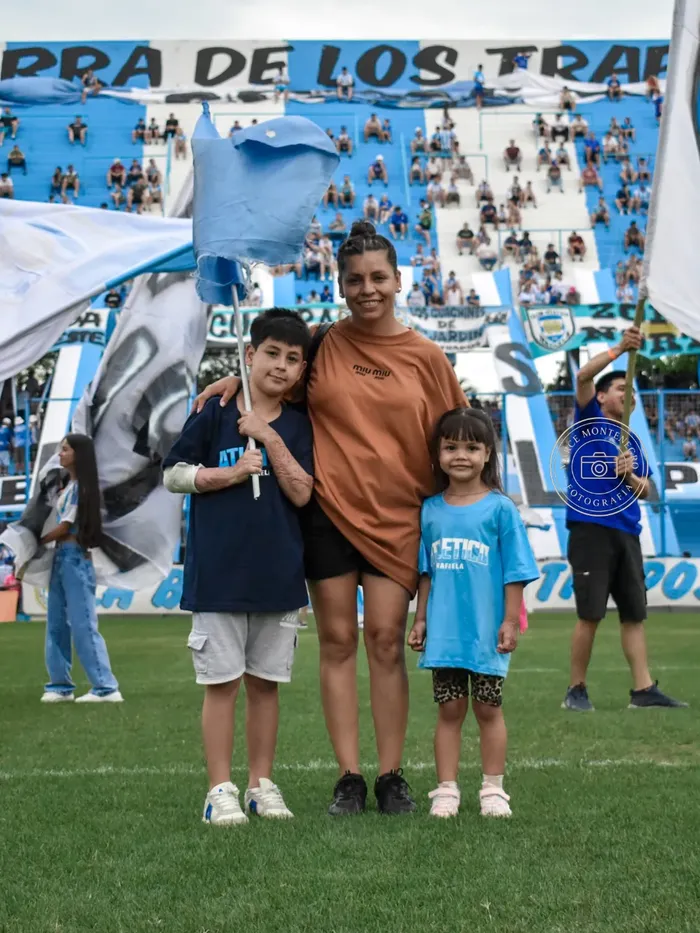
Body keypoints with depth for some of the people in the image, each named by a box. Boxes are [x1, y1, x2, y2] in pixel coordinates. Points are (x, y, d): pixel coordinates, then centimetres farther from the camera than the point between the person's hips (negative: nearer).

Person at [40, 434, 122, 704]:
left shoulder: (80, 487, -12)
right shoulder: (68, 487, 15)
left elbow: (64, 528, -13)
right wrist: (37, 542, 6)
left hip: (74, 559, -10)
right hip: (61, 558, 10)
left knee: (83, 625, -10)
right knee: (56, 624, 10)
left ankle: (106, 688, -9)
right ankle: (61, 684, 16)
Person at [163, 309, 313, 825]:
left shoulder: (298, 425, 6)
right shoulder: (214, 413, 0)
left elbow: (302, 493, -4)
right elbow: (173, 474, 1)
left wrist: (270, 439, -12)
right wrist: (229, 473, -12)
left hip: (279, 573, 2)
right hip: (218, 571, -2)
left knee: (266, 681, 10)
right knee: (222, 682, 1)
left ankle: (262, 784, 20)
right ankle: (220, 790, 9)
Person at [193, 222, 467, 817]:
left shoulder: (426, 357, 1)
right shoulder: (322, 344, 1)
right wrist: (238, 378, 0)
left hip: (397, 517, 0)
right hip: (328, 510, 1)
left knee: (386, 640, 0)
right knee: (337, 640, 3)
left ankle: (391, 777, 10)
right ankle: (349, 779, 11)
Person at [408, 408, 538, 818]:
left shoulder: (500, 508, -5)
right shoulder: (430, 510, 5)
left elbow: (515, 571, -4)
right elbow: (426, 572, 11)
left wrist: (510, 621, -8)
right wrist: (421, 619, 9)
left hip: (487, 632, -2)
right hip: (444, 632, 2)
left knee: (488, 708, 7)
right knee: (450, 710, 7)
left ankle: (493, 789, 17)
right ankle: (446, 790, 13)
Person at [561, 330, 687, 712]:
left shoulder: (631, 440, 20)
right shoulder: (589, 419, 5)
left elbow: (646, 491, 18)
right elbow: (583, 375, -12)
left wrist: (631, 475, -3)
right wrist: (619, 349, -20)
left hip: (626, 532, 6)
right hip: (590, 528, -6)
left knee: (634, 612, 5)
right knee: (590, 614, -5)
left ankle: (643, 689, 7)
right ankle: (576, 690, 4)